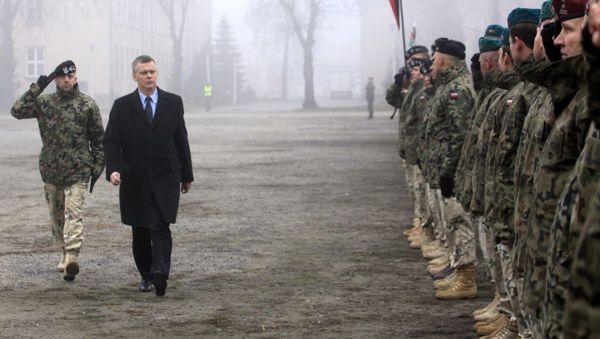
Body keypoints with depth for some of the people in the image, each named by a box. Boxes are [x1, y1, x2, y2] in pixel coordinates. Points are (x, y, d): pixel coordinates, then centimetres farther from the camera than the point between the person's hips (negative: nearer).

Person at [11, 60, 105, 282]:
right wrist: (37, 88, -13)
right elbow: (17, 111, -9)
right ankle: (65, 255, 25)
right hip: (51, 170, 3)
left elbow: (98, 138, 6)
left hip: (78, 171, -3)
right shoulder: (44, 103, 5)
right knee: (57, 217, 11)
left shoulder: (87, 105, 1)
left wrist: (97, 167, 2)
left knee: (73, 214, -15)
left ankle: (72, 257, -27)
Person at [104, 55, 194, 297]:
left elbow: (181, 140, 10)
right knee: (140, 232, 8)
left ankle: (160, 273, -27)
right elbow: (111, 141, 0)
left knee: (160, 227, -16)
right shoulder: (122, 106, 3)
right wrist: (113, 169, -16)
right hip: (134, 180, 1)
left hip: (165, 178, -1)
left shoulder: (173, 102, 6)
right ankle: (146, 275, 21)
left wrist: (186, 175, 11)